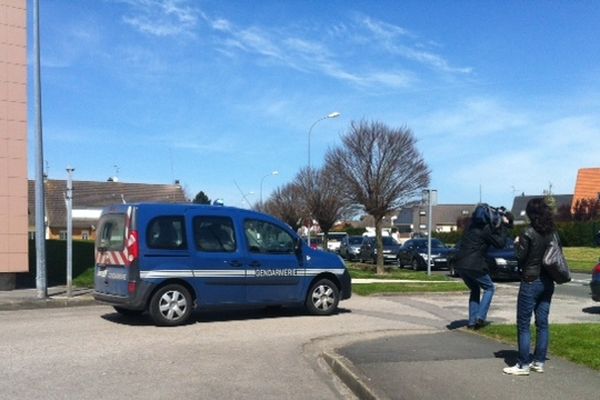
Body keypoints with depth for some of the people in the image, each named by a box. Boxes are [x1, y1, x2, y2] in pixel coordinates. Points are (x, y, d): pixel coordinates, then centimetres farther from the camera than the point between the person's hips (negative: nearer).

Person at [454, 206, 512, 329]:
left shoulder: (474, 225, 13)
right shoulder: (485, 229, -12)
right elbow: (500, 243, -8)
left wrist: (502, 226, 13)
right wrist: (504, 226, -1)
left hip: (460, 264, 8)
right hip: (474, 265, -8)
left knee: (475, 289, 22)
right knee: (489, 288, 12)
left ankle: (472, 321, 17)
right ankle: (480, 317, 0)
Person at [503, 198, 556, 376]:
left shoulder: (529, 234, -16)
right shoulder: (552, 233, 4)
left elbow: (521, 257, -13)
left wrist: (517, 244, 5)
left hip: (531, 282, -7)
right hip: (547, 282, 7)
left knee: (523, 325, 0)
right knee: (542, 323, 12)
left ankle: (523, 365, 2)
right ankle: (539, 361, 18)